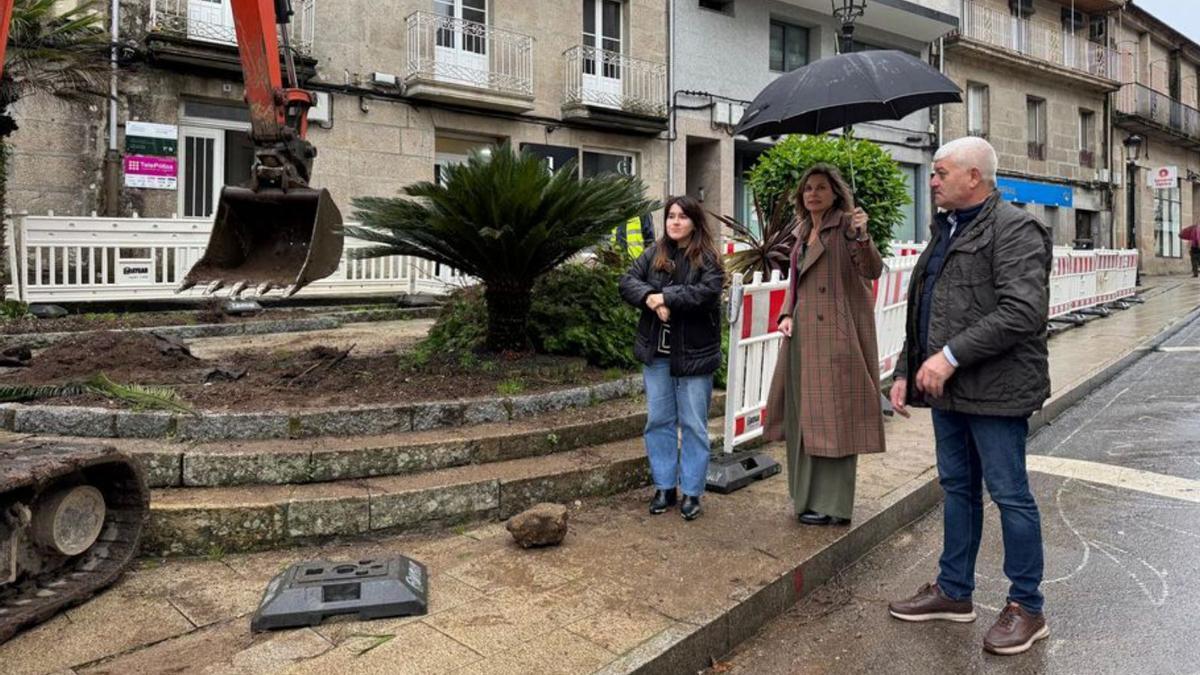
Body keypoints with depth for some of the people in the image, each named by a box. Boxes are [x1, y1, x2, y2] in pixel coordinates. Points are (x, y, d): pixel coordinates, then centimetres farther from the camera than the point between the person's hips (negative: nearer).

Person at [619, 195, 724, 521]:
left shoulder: (708, 259, -5)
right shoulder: (653, 253, 7)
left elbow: (708, 292, -21)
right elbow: (627, 281, -1)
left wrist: (665, 297, -19)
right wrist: (649, 297, -20)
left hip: (694, 354, -4)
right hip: (657, 353, 4)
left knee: (693, 424, 4)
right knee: (659, 420, 10)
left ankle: (692, 492, 16)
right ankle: (664, 487, 23)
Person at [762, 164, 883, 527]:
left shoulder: (845, 225, -6)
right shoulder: (803, 231, 16)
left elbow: (872, 270, -19)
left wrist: (863, 237, -37)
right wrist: (787, 314, 6)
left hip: (837, 334, -8)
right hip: (804, 333, 8)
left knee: (833, 415, -4)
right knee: (804, 414, 13)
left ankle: (833, 505, 5)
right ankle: (809, 495, 27)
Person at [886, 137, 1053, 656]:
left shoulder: (1014, 229, -12)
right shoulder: (946, 230, 16)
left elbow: (1023, 312, -23)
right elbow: (923, 310, 20)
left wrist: (951, 355, -23)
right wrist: (906, 372, 14)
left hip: (995, 390, -9)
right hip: (948, 387, 9)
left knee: (1009, 495, 3)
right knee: (957, 488, 16)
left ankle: (1027, 607, 19)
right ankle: (954, 591, 29)